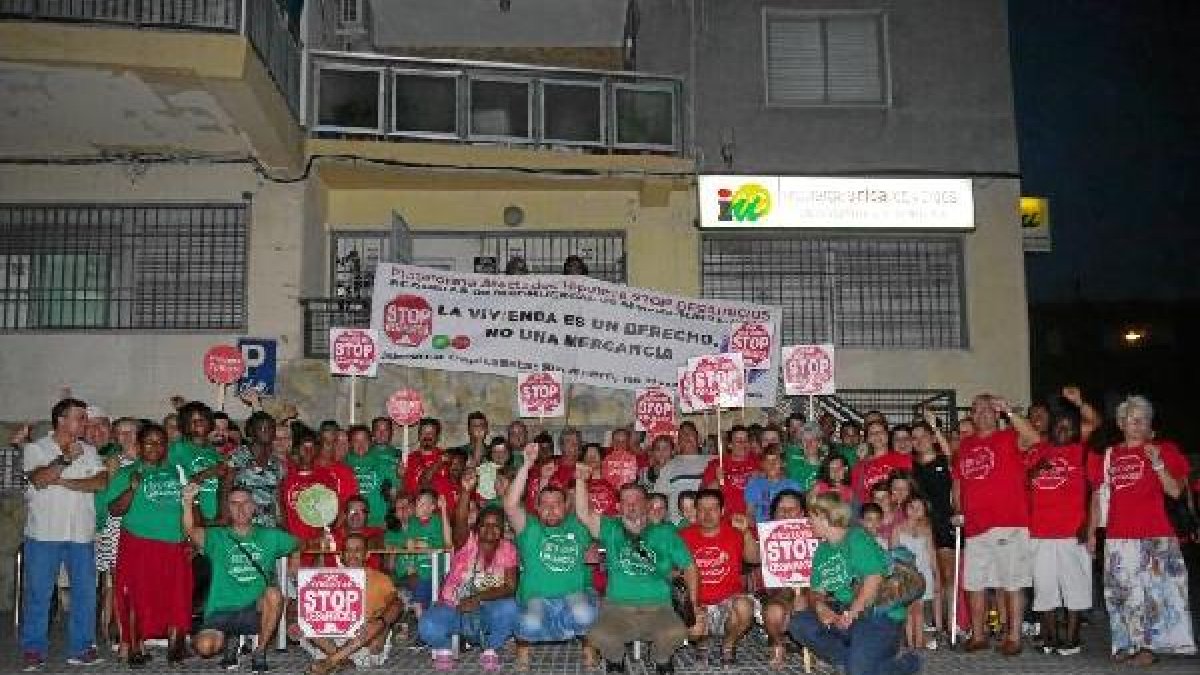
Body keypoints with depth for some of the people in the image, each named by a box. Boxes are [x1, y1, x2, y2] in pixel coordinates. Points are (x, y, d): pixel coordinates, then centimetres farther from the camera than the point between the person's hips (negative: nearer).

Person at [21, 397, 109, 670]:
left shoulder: (89, 451, 11)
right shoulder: (35, 448, 2)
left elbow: (101, 482, -4)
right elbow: (38, 479, -15)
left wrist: (64, 482, -11)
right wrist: (66, 458, -16)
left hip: (81, 534, 3)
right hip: (44, 534, -3)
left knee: (85, 592, 4)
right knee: (38, 593, 3)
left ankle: (81, 648, 14)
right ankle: (34, 650, 14)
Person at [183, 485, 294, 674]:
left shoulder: (269, 536, 9)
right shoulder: (217, 537, 2)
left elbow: (298, 547, 20)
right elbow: (192, 532, -17)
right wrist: (188, 503, -36)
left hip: (256, 611, 1)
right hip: (221, 611, -1)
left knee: (273, 592, -31)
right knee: (204, 646, -28)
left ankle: (260, 650, -7)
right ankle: (231, 640, 11)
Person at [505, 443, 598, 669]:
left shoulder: (577, 525, 14)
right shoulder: (529, 527, 4)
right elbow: (510, 504, -12)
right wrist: (527, 466, -18)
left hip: (574, 594, 1)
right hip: (537, 597, -1)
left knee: (584, 615, -32)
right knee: (529, 625, -33)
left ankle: (588, 647, 2)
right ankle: (522, 648, 4)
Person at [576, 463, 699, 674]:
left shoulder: (664, 533, 11)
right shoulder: (612, 530, 10)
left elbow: (689, 567, 14)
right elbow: (583, 514, -4)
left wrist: (693, 603, 6)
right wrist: (581, 481, -16)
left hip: (658, 609, 0)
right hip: (617, 609, 0)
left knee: (676, 633, -31)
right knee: (598, 636, -31)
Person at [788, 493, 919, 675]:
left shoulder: (857, 539, -9)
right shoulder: (822, 550, 15)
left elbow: (874, 580, -19)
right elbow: (818, 590, 13)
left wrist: (851, 614, -21)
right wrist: (820, 607, -11)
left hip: (878, 614, -8)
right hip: (842, 613, 8)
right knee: (800, 624, -11)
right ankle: (852, 660, -11)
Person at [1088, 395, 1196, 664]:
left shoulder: (1163, 450, 4)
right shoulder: (1108, 455, 12)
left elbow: (1175, 491, -4)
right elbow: (1098, 495, 15)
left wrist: (1157, 463, -16)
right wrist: (1091, 532, 12)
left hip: (1155, 535, -3)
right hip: (1118, 536, 3)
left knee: (1153, 589, -6)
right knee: (1122, 591, 5)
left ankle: (1149, 646, 0)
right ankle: (1126, 644, 13)